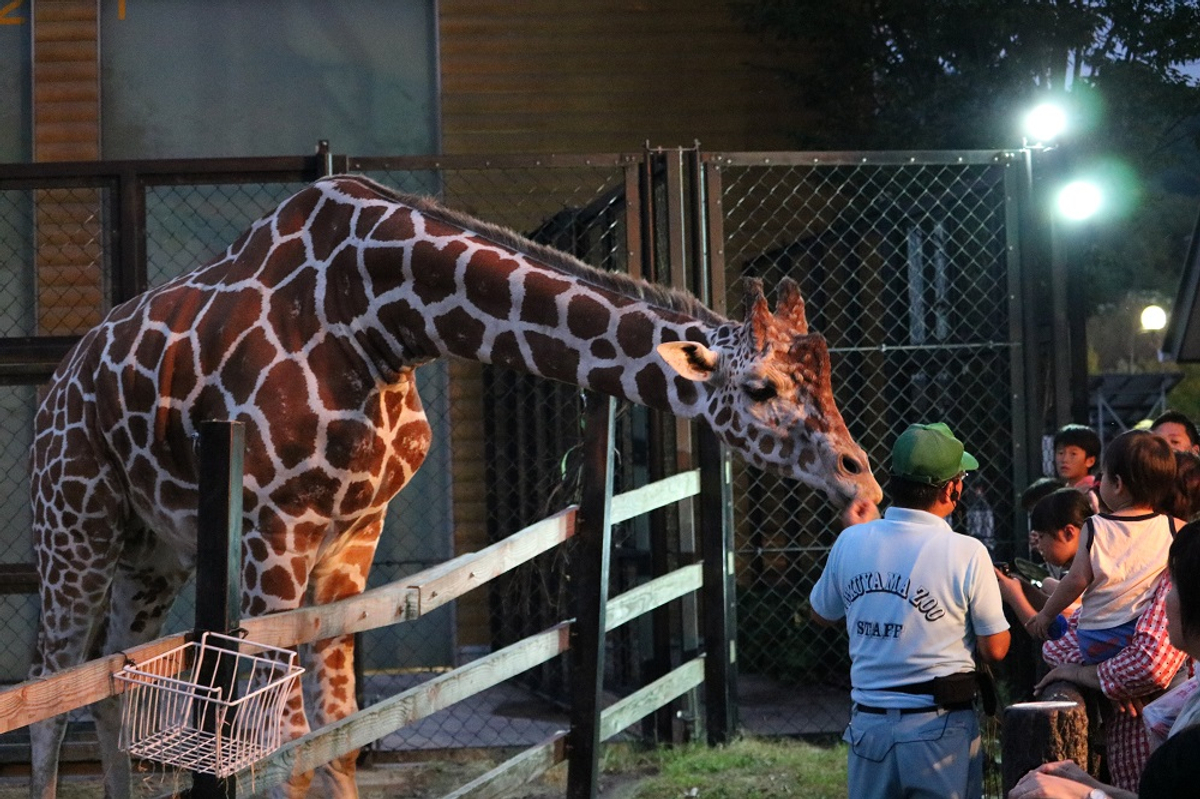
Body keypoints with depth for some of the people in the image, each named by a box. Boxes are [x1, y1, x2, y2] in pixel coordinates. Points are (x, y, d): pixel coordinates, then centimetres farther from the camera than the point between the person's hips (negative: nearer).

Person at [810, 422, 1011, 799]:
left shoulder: (852, 542, -3)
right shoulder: (966, 552, -13)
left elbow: (822, 613, 16)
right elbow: (995, 649, -8)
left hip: (868, 723, 4)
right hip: (940, 728, -4)